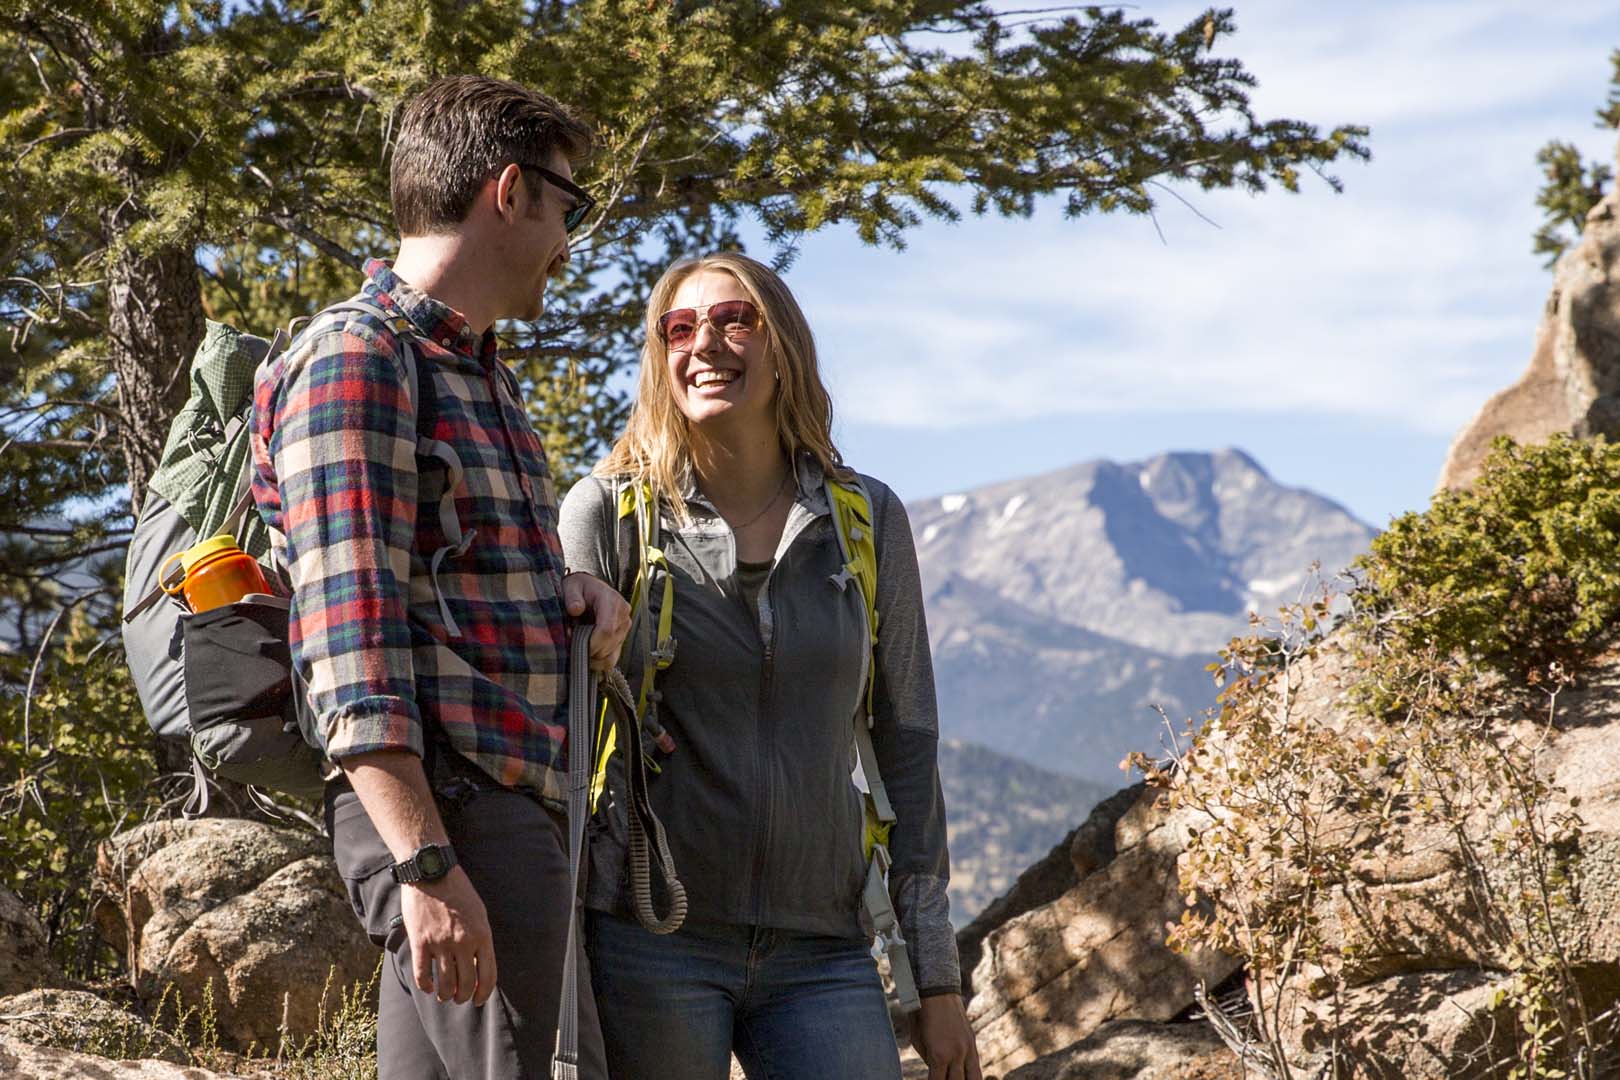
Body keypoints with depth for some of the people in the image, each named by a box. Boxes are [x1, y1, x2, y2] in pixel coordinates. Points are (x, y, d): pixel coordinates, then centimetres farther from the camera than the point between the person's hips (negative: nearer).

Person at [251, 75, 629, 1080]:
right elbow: (350, 639, -18)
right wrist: (425, 864, -25)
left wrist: (576, 591, 10)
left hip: (516, 803, 9)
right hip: (443, 808, -9)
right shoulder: (357, 358, -9)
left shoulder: (482, 372, 22)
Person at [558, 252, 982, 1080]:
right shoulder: (608, 512, 0)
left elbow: (906, 747, 8)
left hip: (820, 950, 2)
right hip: (649, 943, -2)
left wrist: (937, 978, 6)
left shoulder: (867, 521, 7)